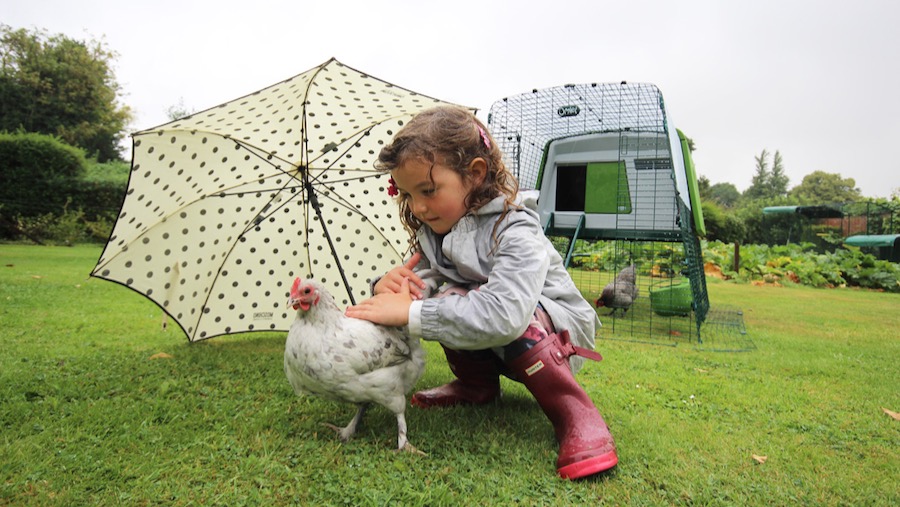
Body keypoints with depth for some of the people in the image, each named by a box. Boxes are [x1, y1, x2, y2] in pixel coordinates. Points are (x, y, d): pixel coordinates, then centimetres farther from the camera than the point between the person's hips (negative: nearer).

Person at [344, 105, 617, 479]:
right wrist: (390, 286, -34)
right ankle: (477, 386, 2)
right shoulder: (431, 231, -7)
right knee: (450, 299, -23)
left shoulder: (515, 232, -31)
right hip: (492, 349, 6)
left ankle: (578, 417, -21)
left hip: (557, 333, -6)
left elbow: (504, 314, -47)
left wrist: (410, 313, -46)